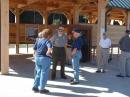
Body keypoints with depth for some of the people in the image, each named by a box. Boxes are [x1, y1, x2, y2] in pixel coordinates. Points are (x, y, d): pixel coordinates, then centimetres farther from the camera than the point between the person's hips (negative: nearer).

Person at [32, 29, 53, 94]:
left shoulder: (38, 40, 9)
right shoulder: (47, 41, -12)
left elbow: (34, 49, 14)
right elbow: (50, 47, -32)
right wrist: (48, 52, -17)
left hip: (37, 58, 7)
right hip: (45, 59, -7)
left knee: (38, 73, 19)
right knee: (44, 74, 6)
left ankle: (35, 86, 23)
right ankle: (41, 89, 12)